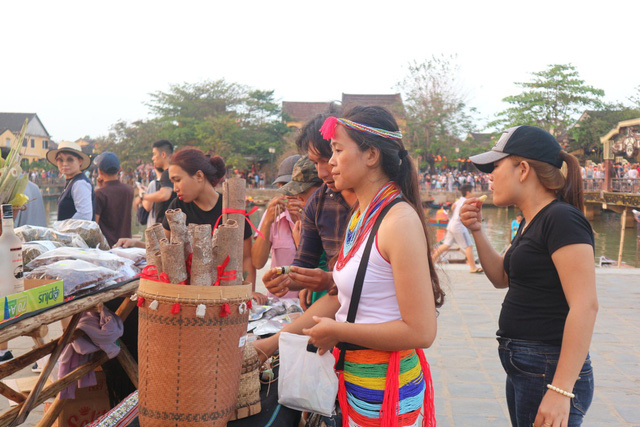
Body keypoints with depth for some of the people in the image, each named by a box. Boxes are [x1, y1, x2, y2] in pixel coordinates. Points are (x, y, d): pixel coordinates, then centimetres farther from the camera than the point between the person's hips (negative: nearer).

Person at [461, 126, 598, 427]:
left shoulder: (562, 219, -17)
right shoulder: (531, 222, 11)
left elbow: (585, 305, -23)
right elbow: (502, 278, 22)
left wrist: (561, 390, -26)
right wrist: (476, 230, 7)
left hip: (549, 371, -9)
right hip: (521, 368, 9)